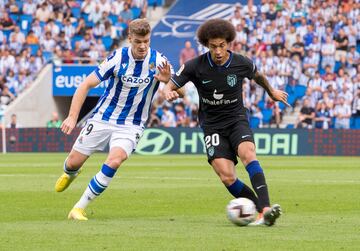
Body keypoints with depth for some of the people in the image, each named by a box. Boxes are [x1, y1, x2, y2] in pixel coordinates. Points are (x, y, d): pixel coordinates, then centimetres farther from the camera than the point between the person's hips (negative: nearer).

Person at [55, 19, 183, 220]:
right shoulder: (118, 58, -15)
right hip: (103, 119, 0)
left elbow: (181, 93, -14)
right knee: (74, 163, 4)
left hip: (131, 126, 0)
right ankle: (70, 174, 45)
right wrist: (72, 117, -19)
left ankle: (80, 208, -15)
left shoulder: (158, 61, -12)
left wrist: (168, 80, -37)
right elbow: (87, 84, -11)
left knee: (115, 161, -27)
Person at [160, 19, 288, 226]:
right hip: (213, 126, 0)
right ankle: (262, 210, -9)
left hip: (237, 119, 0)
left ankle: (265, 209, -40)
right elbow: (169, 86, -4)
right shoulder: (196, 66, -11)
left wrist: (272, 92, 36)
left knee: (247, 153, -32)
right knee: (227, 177, -20)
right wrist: (169, 93, -29)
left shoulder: (242, 63, -7)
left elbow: (257, 75, 17)